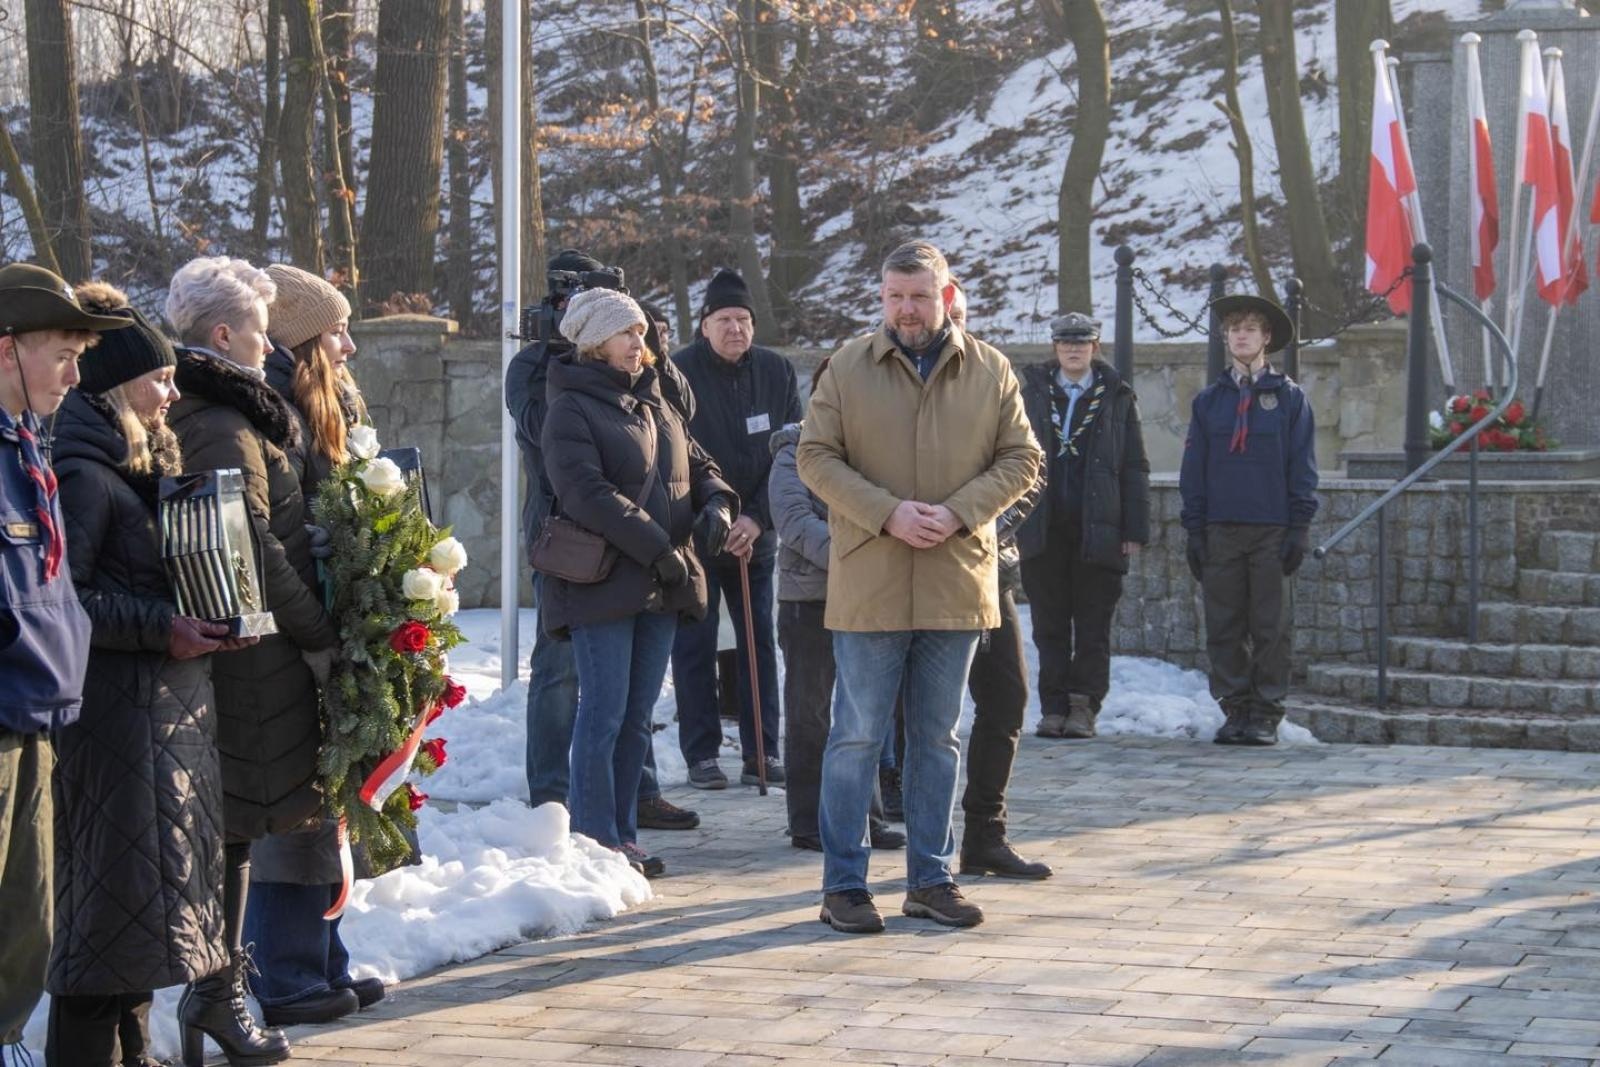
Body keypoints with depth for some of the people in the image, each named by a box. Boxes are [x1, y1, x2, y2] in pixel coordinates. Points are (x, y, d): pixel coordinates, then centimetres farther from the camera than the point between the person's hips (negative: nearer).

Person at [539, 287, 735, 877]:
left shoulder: (652, 402, 18)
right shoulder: (571, 408, -7)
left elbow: (696, 465, 23)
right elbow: (587, 493, -17)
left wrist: (717, 502, -1)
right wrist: (657, 547, -19)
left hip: (660, 585, 7)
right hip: (600, 583, -7)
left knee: (637, 717, 10)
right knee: (605, 714, -6)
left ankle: (623, 836, 17)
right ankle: (597, 843, -1)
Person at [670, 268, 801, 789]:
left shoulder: (777, 372, 1)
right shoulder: (678, 373, -10)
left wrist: (757, 519, -10)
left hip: (756, 534, 4)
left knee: (760, 643, 6)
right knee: (695, 645, 1)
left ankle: (762, 754, 13)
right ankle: (701, 755, 8)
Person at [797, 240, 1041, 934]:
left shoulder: (990, 370, 5)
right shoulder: (849, 367, 1)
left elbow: (1020, 459, 5)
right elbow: (815, 457, -2)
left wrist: (957, 513, -11)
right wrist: (886, 513, -15)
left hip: (955, 585, 2)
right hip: (868, 584, -2)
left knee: (938, 738, 11)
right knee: (857, 737, 1)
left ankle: (931, 878, 20)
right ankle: (843, 883, 8)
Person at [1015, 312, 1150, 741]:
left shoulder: (1117, 399, 7)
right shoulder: (1032, 394, 11)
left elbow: (1134, 469, 6)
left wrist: (1135, 529, -1)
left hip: (1098, 530, -1)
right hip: (1043, 529, 1)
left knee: (1093, 626, 1)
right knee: (1049, 625, 4)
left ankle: (1084, 707, 5)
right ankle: (1054, 709, 9)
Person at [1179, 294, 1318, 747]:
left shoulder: (1289, 398, 5)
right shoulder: (1209, 400, 11)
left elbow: (1302, 469, 3)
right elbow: (1193, 471, 11)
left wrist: (1299, 529, -5)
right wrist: (1194, 530, 3)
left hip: (1272, 529, -2)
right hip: (1220, 530, 2)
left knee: (1271, 627, -1)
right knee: (1224, 627, 2)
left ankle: (1266, 713, 5)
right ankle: (1235, 710, 10)